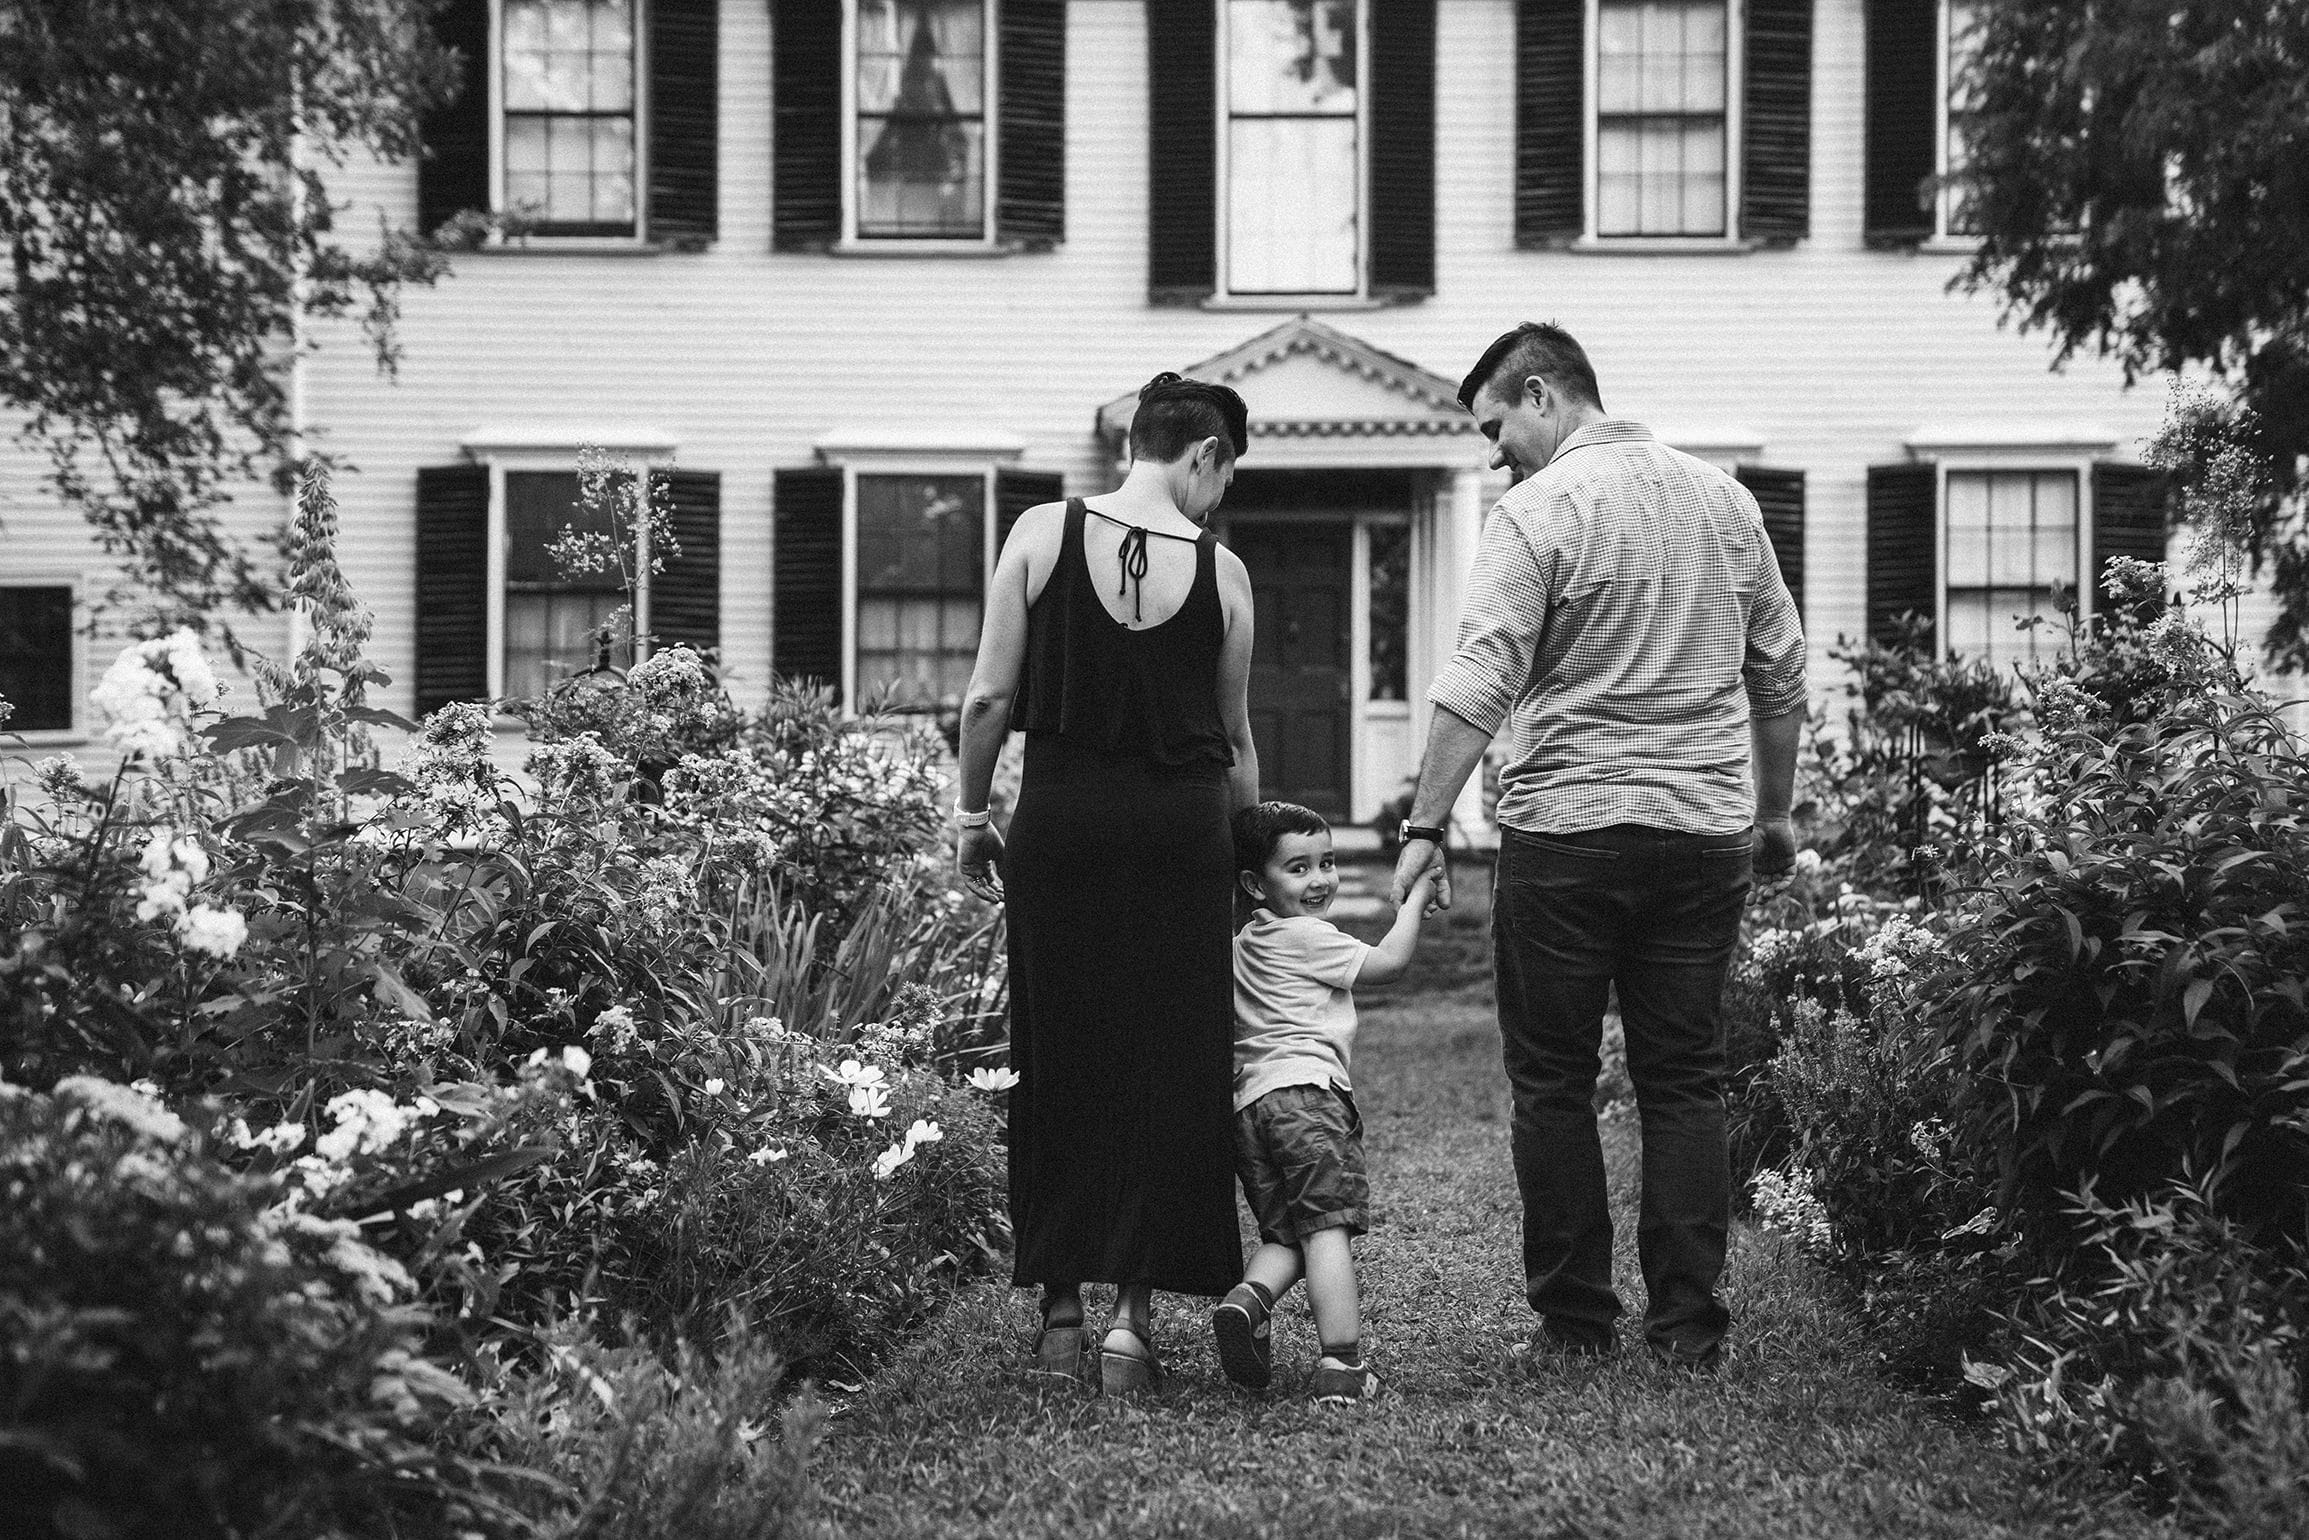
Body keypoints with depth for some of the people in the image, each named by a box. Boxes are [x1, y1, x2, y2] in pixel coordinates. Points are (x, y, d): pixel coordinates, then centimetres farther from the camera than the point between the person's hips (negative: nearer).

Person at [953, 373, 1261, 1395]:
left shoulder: (1042, 534, -1)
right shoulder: (1222, 572, 0)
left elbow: (990, 698, -2)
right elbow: (1235, 738, 9)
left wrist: (970, 817, 11)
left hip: (1060, 814, 1)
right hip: (1182, 825, -1)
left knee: (1058, 1060, 10)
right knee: (1170, 1067, 7)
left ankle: (1061, 1311, 14)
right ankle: (1134, 1308, 4)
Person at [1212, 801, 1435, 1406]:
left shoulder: (1242, 944, 25)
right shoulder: (1308, 937, 1)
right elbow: (1389, 963, 3)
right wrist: (1416, 897, 13)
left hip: (1248, 1100, 8)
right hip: (1307, 1085, -8)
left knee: (1283, 1233, 10)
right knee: (1326, 1226, -12)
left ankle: (1248, 1296, -20)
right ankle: (1341, 1364, -19)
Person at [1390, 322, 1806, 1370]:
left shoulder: (1537, 512, -7)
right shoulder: (1723, 499, 11)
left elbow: (1479, 684, -15)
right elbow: (1781, 671, 16)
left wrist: (1426, 826, -14)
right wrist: (1774, 812, 25)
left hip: (1568, 825, -5)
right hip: (1708, 831, 5)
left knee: (1553, 1080, 6)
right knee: (1685, 1078, 8)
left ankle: (1575, 1321, 8)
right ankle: (1689, 1326, 7)